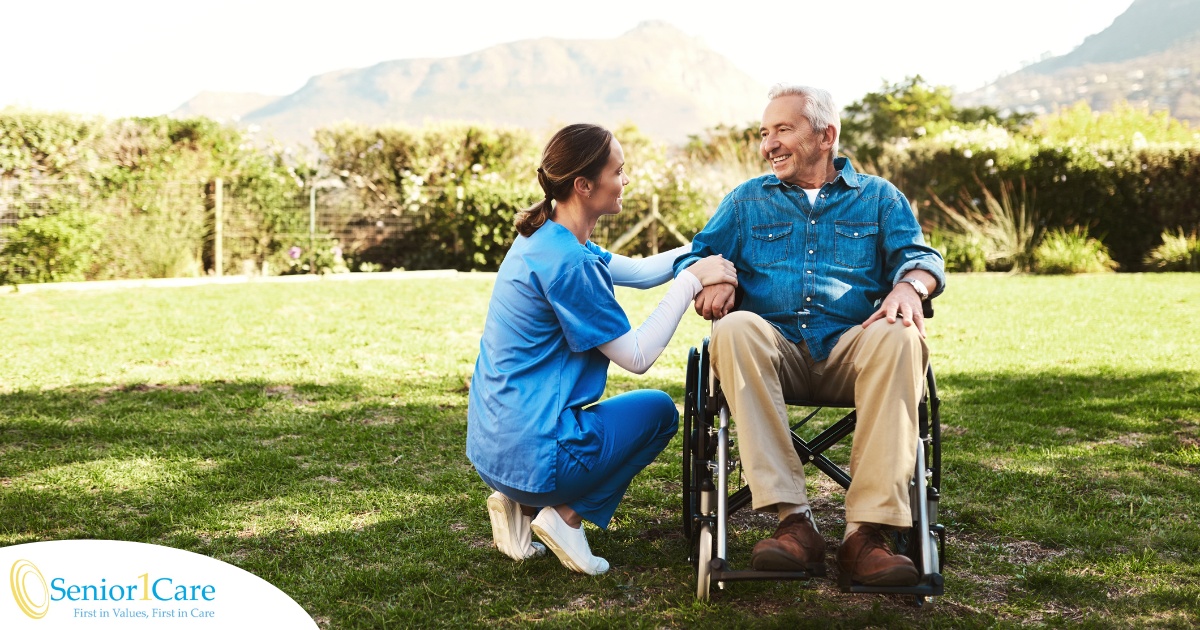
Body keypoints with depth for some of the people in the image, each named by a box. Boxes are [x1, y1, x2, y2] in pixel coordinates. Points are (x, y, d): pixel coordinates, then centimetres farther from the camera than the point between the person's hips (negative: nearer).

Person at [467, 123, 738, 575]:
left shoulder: (544, 239, 8)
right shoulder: (567, 262, -21)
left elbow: (639, 271, 19)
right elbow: (638, 357, -15)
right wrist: (691, 280, -11)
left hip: (490, 447, 8)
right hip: (531, 455, -8)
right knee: (659, 410, 13)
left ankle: (522, 506, 13)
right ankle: (567, 516, 3)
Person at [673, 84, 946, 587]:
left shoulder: (878, 197, 21)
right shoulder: (747, 201, 24)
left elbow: (918, 256, 9)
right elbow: (695, 257, 16)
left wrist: (908, 286, -16)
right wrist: (712, 280, -9)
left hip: (849, 349, 0)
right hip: (775, 348, 1)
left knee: (898, 337, -35)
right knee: (735, 329, -35)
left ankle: (866, 532, -39)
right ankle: (793, 522, -39)